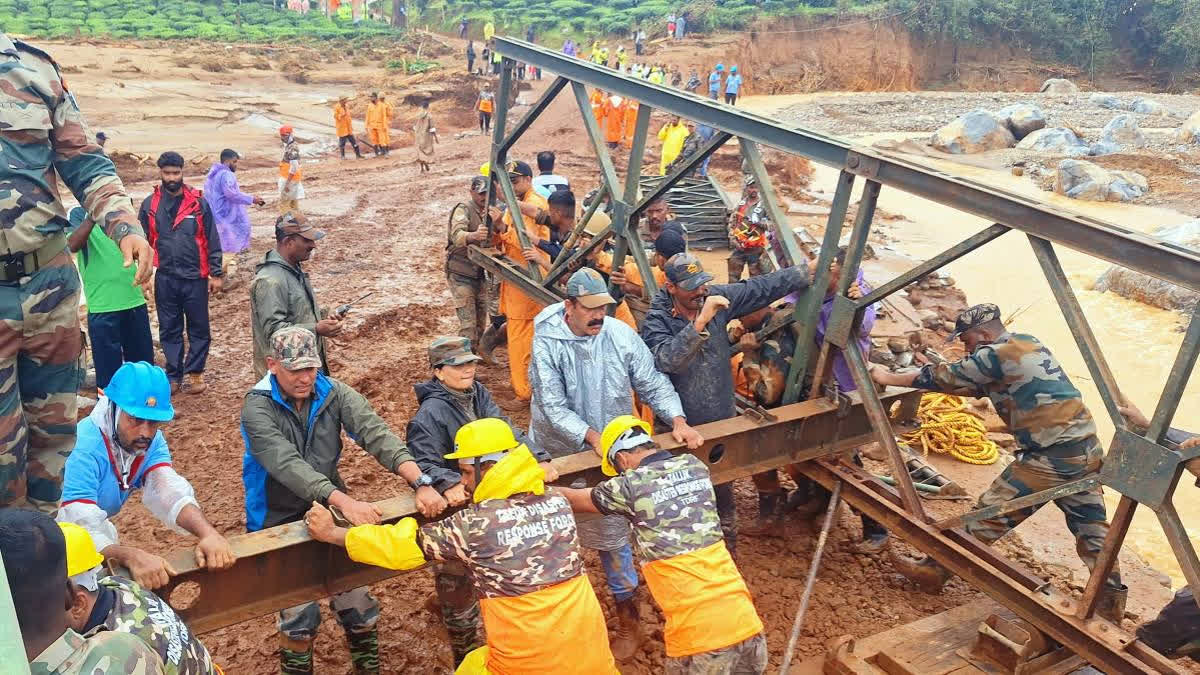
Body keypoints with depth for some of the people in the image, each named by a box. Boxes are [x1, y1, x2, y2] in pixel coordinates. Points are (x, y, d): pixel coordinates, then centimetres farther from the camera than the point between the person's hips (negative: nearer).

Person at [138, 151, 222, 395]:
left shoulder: (198, 202, -4)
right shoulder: (150, 204, 2)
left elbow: (212, 240, -2)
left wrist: (216, 274, -4)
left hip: (195, 277, -2)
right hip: (165, 278, 2)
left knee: (198, 328, 6)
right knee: (169, 330, 10)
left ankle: (194, 373, 18)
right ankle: (173, 374, 21)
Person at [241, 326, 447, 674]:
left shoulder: (333, 393, -10)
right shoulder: (257, 408, -20)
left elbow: (377, 434, -22)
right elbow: (288, 465, -33)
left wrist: (421, 483, -37)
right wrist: (345, 501, -47)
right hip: (280, 524, -3)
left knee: (358, 605, 10)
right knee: (299, 617, 0)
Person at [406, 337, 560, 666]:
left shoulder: (479, 394, -2)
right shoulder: (431, 411, -21)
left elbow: (508, 432, -10)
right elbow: (424, 462, -28)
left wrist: (539, 458, -23)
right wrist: (448, 484, -45)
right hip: (454, 507, -7)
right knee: (457, 582, 9)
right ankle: (466, 656, 28)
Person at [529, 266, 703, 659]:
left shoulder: (621, 335, -12)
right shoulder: (546, 342, -19)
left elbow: (652, 384, -6)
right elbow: (552, 405, -24)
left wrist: (678, 420, -22)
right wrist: (593, 436, -35)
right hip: (557, 455, -1)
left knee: (611, 535, 11)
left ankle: (628, 617, 28)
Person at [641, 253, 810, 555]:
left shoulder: (717, 298, -4)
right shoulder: (656, 321, -17)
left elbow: (764, 287, 3)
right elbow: (666, 359, -36)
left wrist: (812, 272, 3)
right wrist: (701, 321, -40)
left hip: (722, 420, 5)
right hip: (682, 427, -5)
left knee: (723, 494, 20)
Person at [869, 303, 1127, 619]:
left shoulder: (996, 354, -12)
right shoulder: (1028, 343, 15)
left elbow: (943, 377, -3)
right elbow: (977, 385, 24)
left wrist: (888, 378, 7)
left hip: (1052, 458, -9)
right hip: (1088, 450, 9)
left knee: (987, 516, 1)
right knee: (1091, 528, 19)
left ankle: (934, 571, 10)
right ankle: (1111, 602, 30)